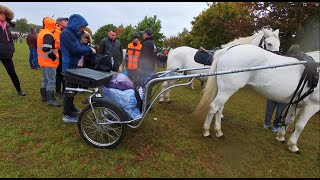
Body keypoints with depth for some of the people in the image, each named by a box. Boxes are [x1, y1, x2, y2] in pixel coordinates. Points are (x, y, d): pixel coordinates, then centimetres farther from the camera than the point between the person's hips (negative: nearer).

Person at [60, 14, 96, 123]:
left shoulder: (74, 34, 13)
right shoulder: (66, 33, -16)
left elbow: (79, 47, 13)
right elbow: (76, 50, -22)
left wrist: (88, 48, -3)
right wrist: (89, 49, -11)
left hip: (74, 65, 10)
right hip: (70, 66, -9)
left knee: (72, 88, 19)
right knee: (69, 89, -3)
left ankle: (71, 108, 34)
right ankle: (67, 115, 7)